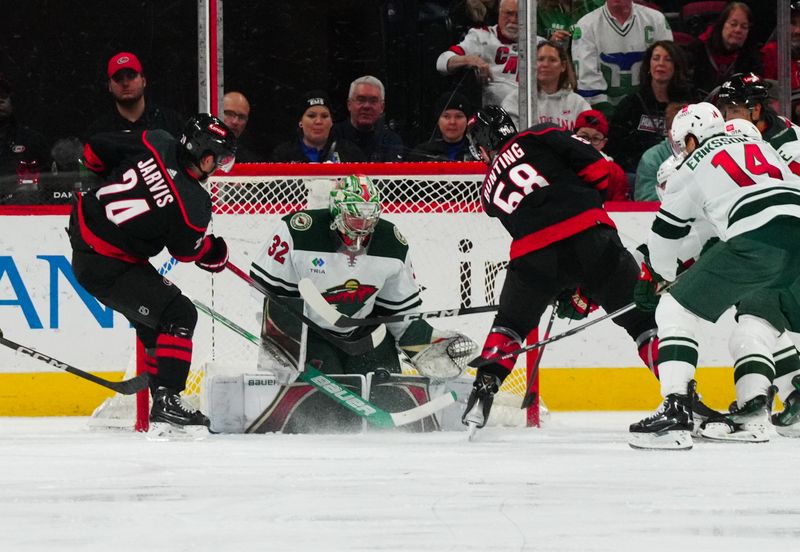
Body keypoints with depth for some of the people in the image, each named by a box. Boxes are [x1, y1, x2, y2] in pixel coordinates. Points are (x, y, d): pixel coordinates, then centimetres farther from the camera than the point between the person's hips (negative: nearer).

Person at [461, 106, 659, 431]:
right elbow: (595, 167, 3)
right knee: (641, 317, 8)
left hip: (532, 253, 2)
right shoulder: (539, 138, 17)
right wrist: (592, 201, 22)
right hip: (587, 233, -2)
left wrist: (571, 292, 30)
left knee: (510, 323, 28)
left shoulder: (490, 189, 28)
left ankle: (483, 391, 14)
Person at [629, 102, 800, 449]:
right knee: (756, 316, 28)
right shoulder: (761, 146, 31)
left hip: (756, 242, -6)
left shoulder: (693, 168, 16)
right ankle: (752, 411, 11)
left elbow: (666, 233, 24)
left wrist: (652, 276, 41)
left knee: (675, 310, 4)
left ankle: (675, 412, -10)